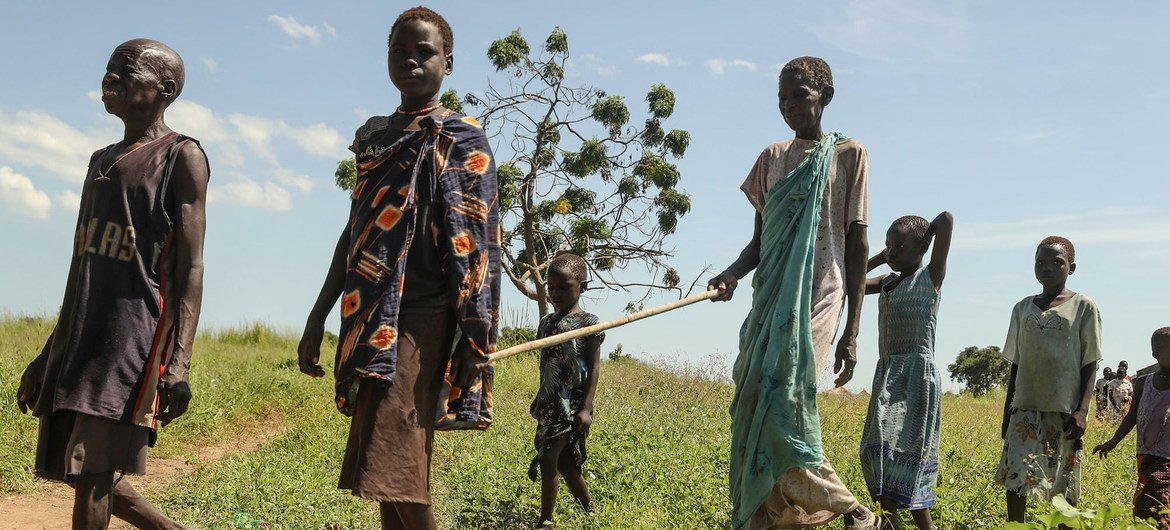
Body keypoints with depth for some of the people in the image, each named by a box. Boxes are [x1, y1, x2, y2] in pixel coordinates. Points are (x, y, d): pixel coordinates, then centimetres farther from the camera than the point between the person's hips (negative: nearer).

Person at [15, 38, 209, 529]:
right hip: (81, 337, 8)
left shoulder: (181, 157, -1)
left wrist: (177, 363, -19)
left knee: (91, 472, -13)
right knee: (82, 473, 9)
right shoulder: (101, 161, 22)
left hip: (136, 336, -8)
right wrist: (49, 354, 22)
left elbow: (191, 267, -10)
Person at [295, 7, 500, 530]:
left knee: (394, 465, -17)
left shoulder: (462, 139, 0)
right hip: (369, 320, 7)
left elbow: (477, 243, -7)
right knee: (387, 472, 8)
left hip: (419, 317, -6)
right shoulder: (374, 136, 18)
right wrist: (318, 317, 18)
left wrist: (474, 339, -14)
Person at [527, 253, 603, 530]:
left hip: (573, 405, -7)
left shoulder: (588, 322, -7)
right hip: (550, 404, 7)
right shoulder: (547, 322, 12)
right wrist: (539, 399, 22)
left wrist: (586, 408, -16)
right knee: (564, 464, 11)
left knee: (548, 459, -11)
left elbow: (593, 368, -9)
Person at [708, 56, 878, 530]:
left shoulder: (848, 154, 3)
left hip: (817, 301, -6)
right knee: (755, 415, -1)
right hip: (769, 304, 6)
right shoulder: (773, 158, 16)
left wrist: (852, 331, -5)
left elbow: (857, 243, 0)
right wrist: (732, 272, -7)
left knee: (780, 417, -18)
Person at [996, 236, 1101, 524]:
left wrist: (1082, 409, -11)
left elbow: (1090, 364, -1)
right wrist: (1007, 412, 13)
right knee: (1015, 479, -5)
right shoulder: (1023, 308, 11)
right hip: (1026, 408, 3)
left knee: (1064, 488, 3)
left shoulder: (1083, 306, 1)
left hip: (1065, 411, -3)